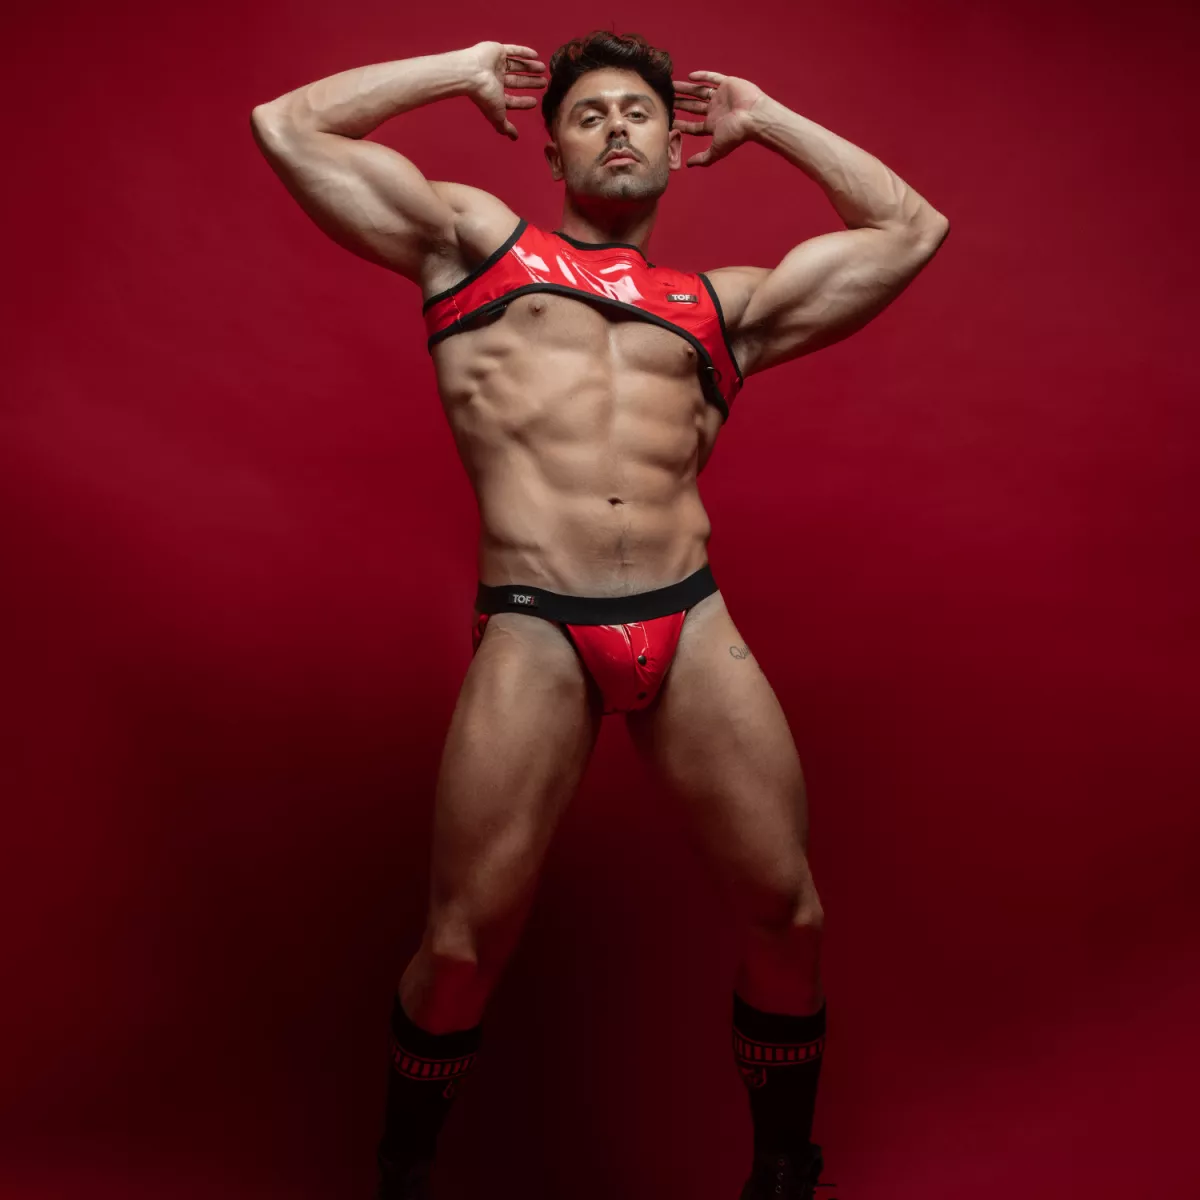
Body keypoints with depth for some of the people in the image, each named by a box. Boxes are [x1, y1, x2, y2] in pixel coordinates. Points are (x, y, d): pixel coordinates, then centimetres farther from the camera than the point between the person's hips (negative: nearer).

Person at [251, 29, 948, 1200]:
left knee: (788, 911, 4)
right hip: (531, 633, -2)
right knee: (462, 943, -1)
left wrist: (763, 118, 31)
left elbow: (911, 229, 26)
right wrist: (464, 70, 24)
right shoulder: (475, 240, 17)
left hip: (692, 625, 3)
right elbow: (287, 127, 16)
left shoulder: (724, 303, 20)